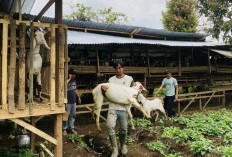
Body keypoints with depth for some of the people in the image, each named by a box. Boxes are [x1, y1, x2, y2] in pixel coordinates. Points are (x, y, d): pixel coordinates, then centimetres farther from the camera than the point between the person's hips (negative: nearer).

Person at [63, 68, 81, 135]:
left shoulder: (74, 80, 11)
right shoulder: (66, 81, -11)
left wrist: (79, 97, 24)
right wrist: (69, 79, -26)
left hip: (74, 101, 7)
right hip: (67, 102, -7)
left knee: (73, 115, 13)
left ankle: (72, 128, 24)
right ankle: (64, 129, 15)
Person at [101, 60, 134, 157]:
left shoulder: (129, 79, 5)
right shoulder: (111, 80, 8)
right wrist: (103, 90, -12)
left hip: (124, 108, 0)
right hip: (112, 107, 0)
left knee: (123, 129, 9)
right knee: (110, 126, -18)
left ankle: (123, 145, 36)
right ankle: (114, 149, -3)